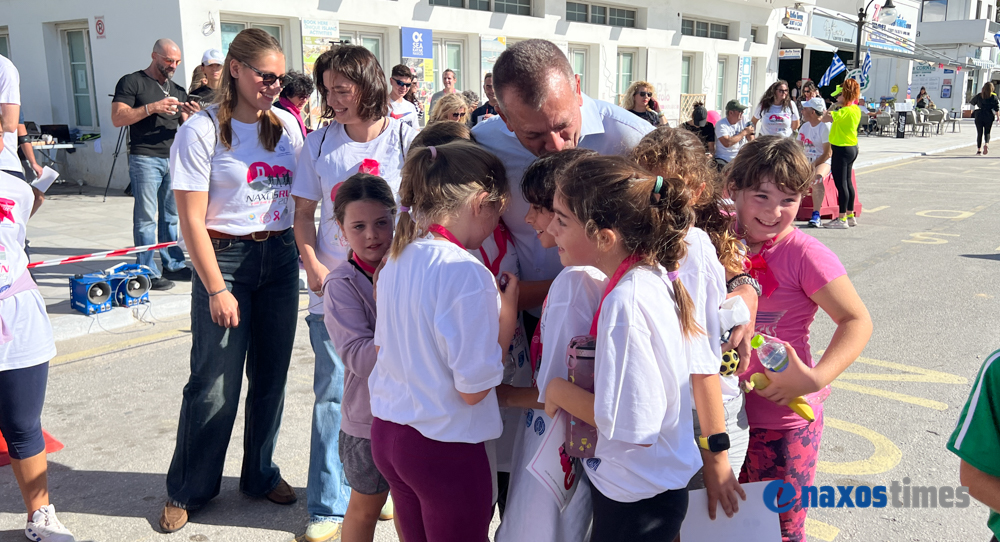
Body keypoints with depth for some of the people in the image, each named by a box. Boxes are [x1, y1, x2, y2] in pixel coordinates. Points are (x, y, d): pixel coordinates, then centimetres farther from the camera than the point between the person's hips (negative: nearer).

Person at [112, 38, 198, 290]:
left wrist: (190, 115, -6)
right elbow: (118, 118, -9)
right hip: (145, 159, -6)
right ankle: (148, 273, -3)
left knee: (171, 215, 8)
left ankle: (173, 265, 16)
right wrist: (152, 108, -17)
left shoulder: (177, 90, 20)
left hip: (173, 159, 6)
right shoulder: (132, 82, 2)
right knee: (146, 217, -5)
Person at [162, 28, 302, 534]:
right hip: (225, 258, -5)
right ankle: (187, 490, 21)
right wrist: (217, 289, -14)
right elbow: (191, 220, -11)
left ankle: (260, 473, 31)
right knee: (215, 382, 1)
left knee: (272, 374, 12)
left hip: (281, 256, 5)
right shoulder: (201, 131, -9)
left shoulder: (287, 125, 6)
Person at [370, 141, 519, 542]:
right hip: (445, 449, -7)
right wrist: (507, 314, -9)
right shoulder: (466, 273, -22)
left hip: (387, 433, 8)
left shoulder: (397, 259, 1)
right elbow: (473, 389, -20)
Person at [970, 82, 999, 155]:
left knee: (979, 133, 5)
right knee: (987, 132, 11)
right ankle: (986, 144, -16)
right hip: (989, 116, 0)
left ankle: (979, 149, 5)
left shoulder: (978, 96, -2)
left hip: (979, 116, 0)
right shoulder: (993, 97, -4)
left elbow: (972, 103, 15)